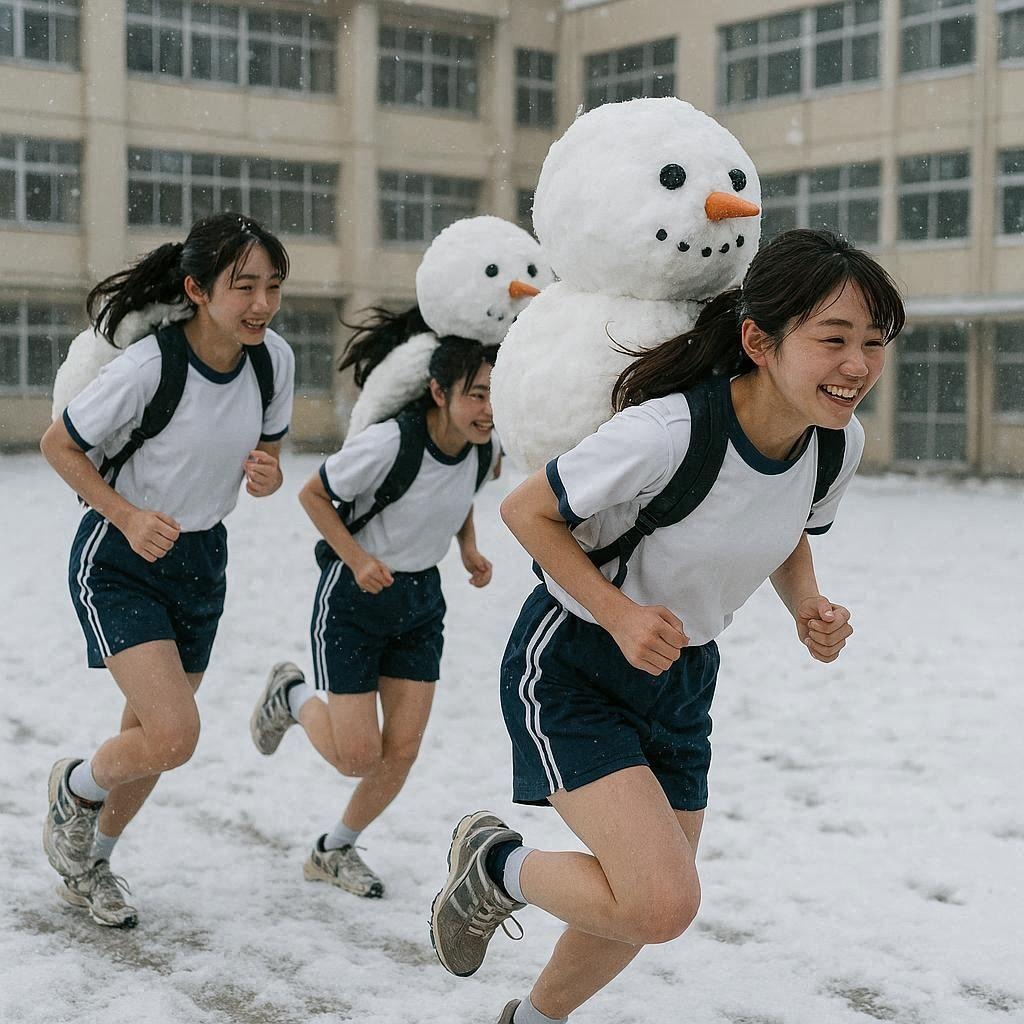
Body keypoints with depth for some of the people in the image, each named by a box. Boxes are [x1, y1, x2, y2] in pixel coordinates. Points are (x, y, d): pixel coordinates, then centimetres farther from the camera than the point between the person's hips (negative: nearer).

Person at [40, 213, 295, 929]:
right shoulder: (149, 366, -25)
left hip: (200, 560, 6)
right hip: (119, 564, -6)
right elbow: (58, 445, -12)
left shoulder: (274, 359, -9)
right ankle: (76, 787, 16)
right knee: (174, 736, -18)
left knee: (153, 738, 16)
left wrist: (265, 476, -19)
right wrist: (129, 517, -23)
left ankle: (92, 860, 42)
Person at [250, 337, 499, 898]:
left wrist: (469, 548, -2)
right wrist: (358, 560, -22)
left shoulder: (486, 447, -10)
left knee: (402, 751, 4)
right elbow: (313, 494, -13)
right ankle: (291, 695, 27)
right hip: (355, 599, -5)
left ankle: (334, 850, 28)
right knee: (357, 757, -5)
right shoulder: (389, 441, -28)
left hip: (420, 599, 6)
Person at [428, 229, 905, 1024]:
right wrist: (621, 615, -28)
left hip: (682, 673, 7)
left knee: (648, 906, 19)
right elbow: (527, 510, -18)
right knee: (664, 904, -21)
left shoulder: (841, 441, -11)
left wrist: (811, 608, -10)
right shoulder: (666, 431, -32)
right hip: (572, 667, -7)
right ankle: (494, 863, 10)